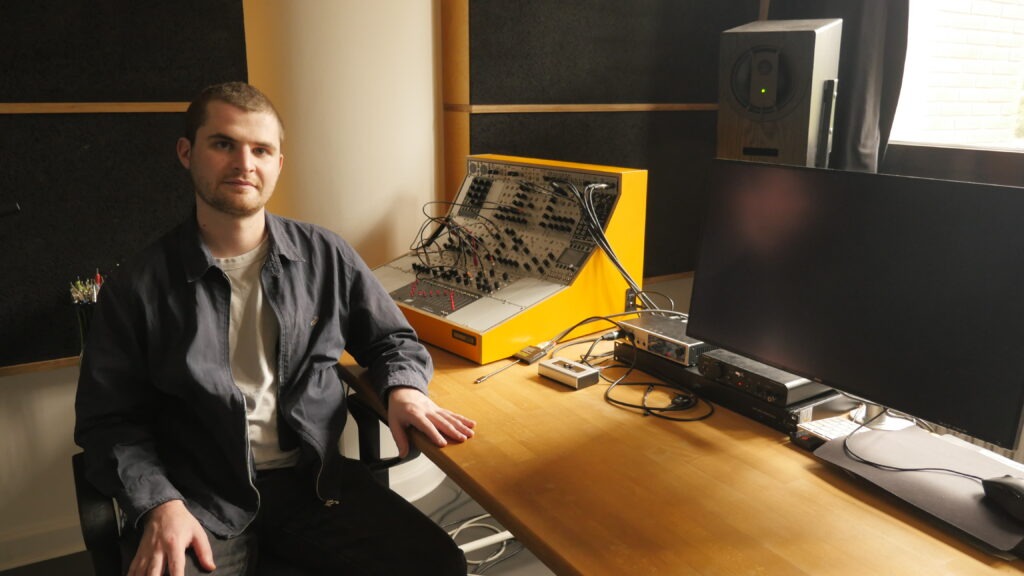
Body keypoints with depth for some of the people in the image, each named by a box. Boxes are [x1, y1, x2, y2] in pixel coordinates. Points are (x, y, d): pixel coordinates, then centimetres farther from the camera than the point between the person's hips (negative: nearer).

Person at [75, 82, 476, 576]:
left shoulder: (325, 257, 4)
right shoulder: (140, 287, -2)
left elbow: (391, 338, 14)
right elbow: (109, 420, 1)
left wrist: (402, 387, -8)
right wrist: (158, 504, -14)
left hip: (314, 479, 2)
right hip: (199, 498, -2)